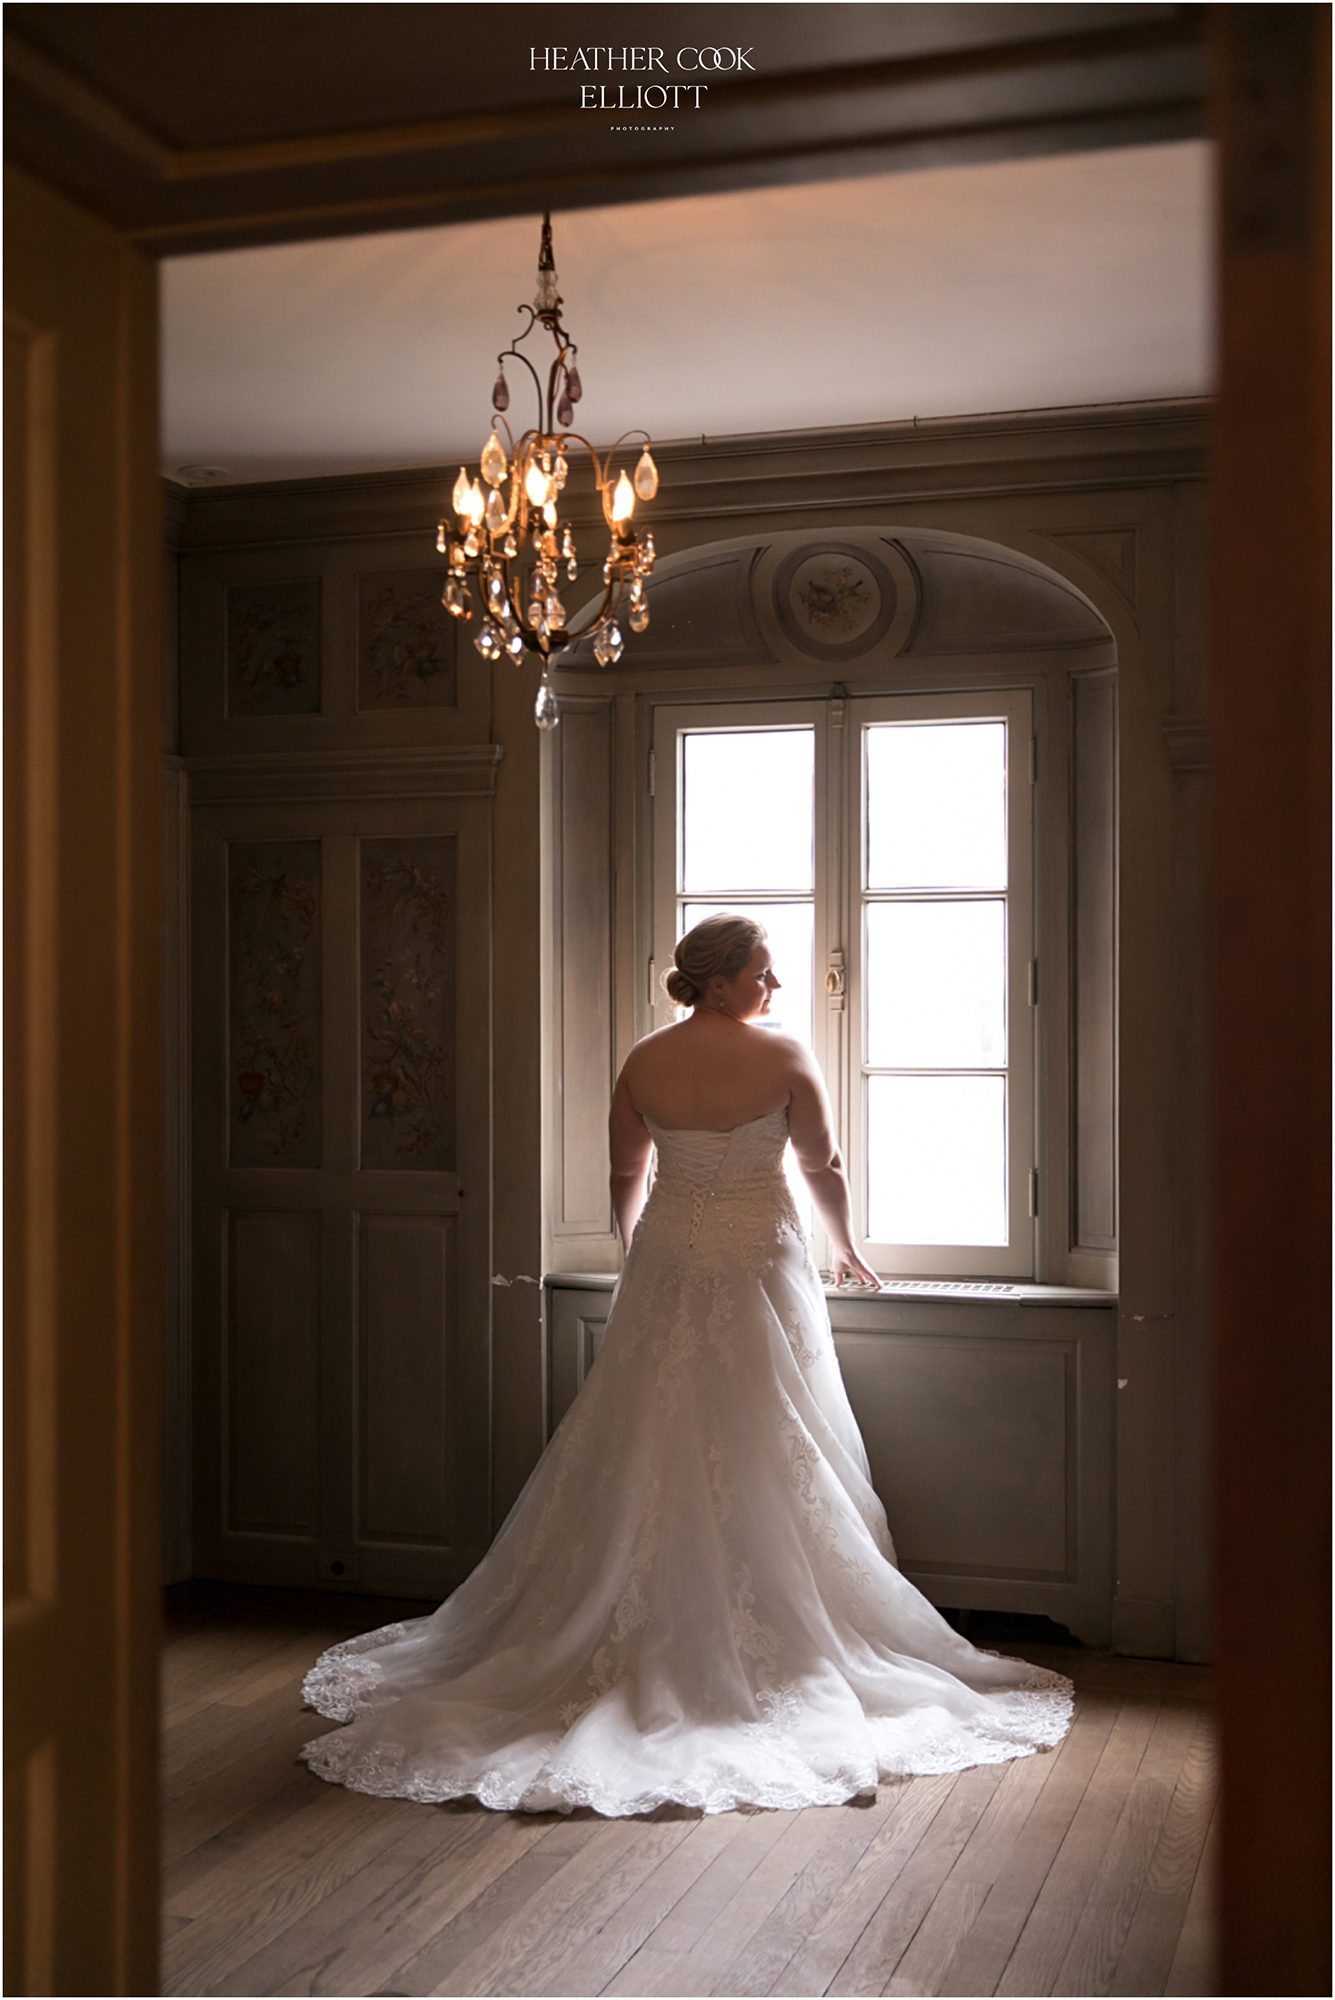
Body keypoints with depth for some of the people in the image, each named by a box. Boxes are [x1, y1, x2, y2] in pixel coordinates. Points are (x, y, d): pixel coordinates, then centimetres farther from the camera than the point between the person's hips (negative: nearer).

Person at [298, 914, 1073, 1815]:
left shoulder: (645, 1063, 0)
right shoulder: (785, 1057, -9)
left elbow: (626, 1179, 10)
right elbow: (825, 1169, 1)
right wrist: (847, 1248, 19)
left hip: (666, 1268, 3)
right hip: (759, 1266, -3)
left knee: (650, 1453, 9)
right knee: (766, 1462, 4)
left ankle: (636, 1638, 16)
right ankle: (769, 1641, 8)